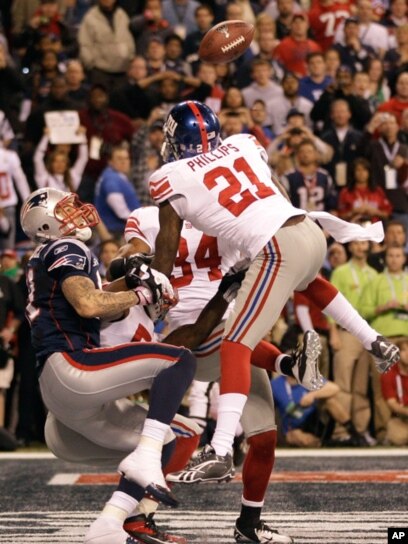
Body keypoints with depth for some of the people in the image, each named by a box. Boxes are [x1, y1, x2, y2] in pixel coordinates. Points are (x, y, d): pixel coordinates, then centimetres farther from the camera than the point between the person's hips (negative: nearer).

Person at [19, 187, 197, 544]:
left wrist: (129, 284, 10)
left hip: (61, 393, 10)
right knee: (180, 362, -18)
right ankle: (144, 461, -28)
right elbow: (88, 304, -18)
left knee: (163, 442, 14)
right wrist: (144, 294, -7)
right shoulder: (65, 250, -1)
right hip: (69, 365, -10)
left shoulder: (46, 261, 28)